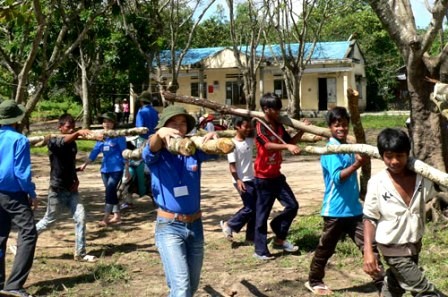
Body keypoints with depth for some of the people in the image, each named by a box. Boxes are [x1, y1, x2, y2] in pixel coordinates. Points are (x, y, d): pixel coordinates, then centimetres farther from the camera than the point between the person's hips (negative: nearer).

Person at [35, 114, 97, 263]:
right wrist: (78, 133, -56)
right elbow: (63, 141, -38)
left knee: (80, 218, -3)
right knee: (48, 221, 6)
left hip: (71, 189, 6)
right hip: (57, 189, -6)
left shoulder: (73, 144, 7)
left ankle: (80, 253, 6)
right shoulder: (53, 142, -13)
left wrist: (76, 179, 3)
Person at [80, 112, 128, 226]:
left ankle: (106, 218, -11)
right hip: (105, 169, 6)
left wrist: (127, 168, -7)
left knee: (109, 191, -12)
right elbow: (95, 151, 7)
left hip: (117, 169, -6)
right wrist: (85, 164, 1)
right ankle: (117, 216, 20)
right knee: (111, 192, 11)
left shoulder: (119, 136, -8)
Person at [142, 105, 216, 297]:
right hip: (169, 227, -4)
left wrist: (214, 138, -42)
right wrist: (160, 134, -51)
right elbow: (150, 150, -28)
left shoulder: (193, 151, 1)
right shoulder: (157, 155, -5)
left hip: (195, 225, 4)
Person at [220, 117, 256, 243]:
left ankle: (251, 236, 17)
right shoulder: (234, 144, -14)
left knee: (255, 208, 8)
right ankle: (228, 225, 11)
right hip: (242, 181, -8)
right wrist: (238, 180, -26)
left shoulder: (250, 140, 6)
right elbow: (232, 165, -17)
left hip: (252, 179, 8)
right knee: (249, 208, -7)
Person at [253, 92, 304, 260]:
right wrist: (287, 146, -47)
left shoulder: (279, 126, 8)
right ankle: (260, 250, 8)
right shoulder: (260, 127, -15)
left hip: (277, 176, 7)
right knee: (262, 214, 0)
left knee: (292, 205, 7)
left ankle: (279, 240, 22)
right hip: (263, 178, -7)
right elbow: (268, 145, -32)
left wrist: (302, 131, 2)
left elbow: (291, 141, 17)